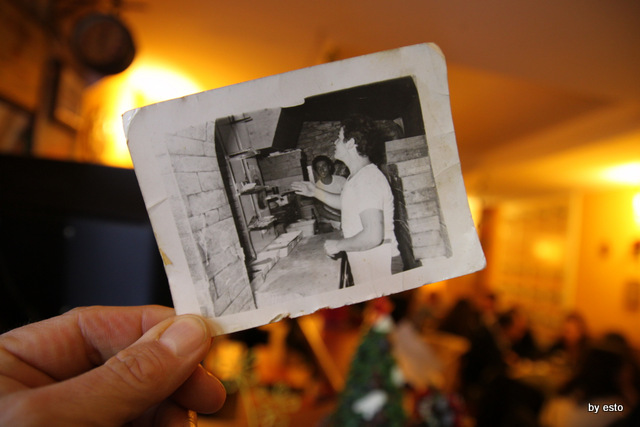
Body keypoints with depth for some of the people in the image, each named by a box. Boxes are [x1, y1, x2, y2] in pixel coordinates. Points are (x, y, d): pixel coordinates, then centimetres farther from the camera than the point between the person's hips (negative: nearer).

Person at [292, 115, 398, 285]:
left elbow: (373, 236, -31)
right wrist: (316, 192, 25)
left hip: (378, 269, -10)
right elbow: (349, 205, 30)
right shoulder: (357, 177, 10)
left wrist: (338, 245, -17)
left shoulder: (368, 180, -24)